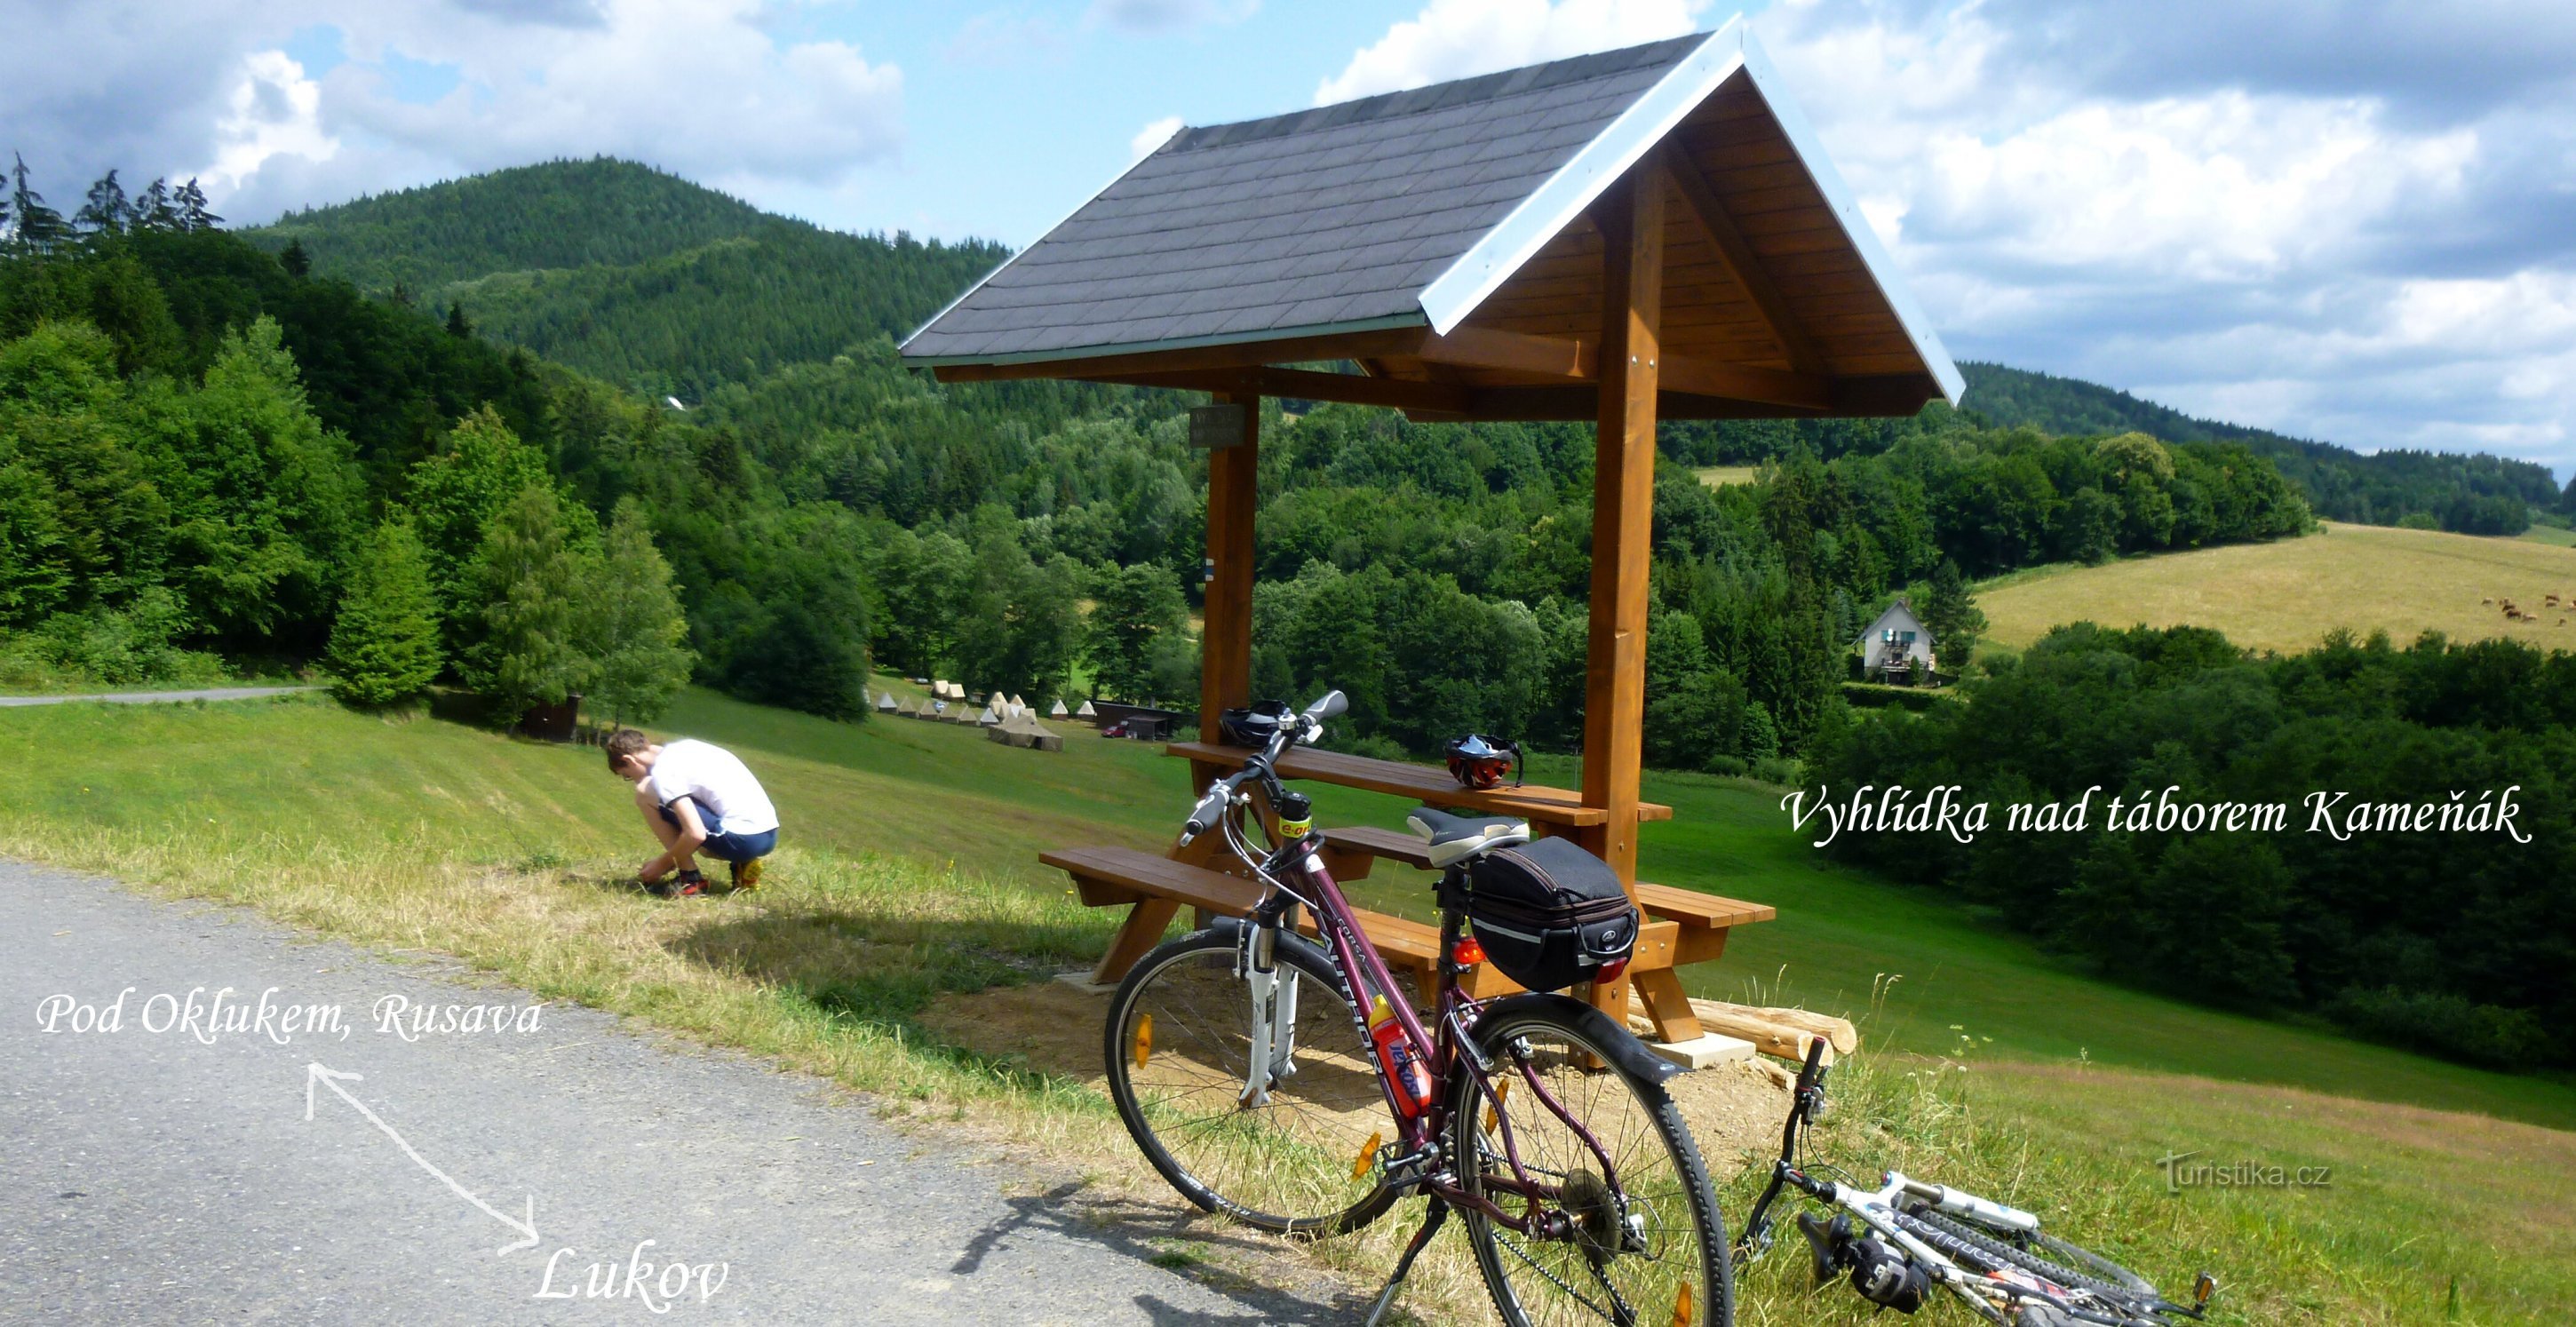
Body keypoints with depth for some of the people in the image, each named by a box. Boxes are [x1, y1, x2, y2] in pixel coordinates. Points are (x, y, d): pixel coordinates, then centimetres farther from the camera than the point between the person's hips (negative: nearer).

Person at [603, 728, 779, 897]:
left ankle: (691, 880, -1)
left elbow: (696, 834, -16)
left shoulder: (663, 770, -8)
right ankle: (741, 866, 13)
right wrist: (673, 858, 29)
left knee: (645, 794, 0)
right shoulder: (683, 748, 18)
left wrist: (662, 864, 0)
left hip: (741, 839, -9)